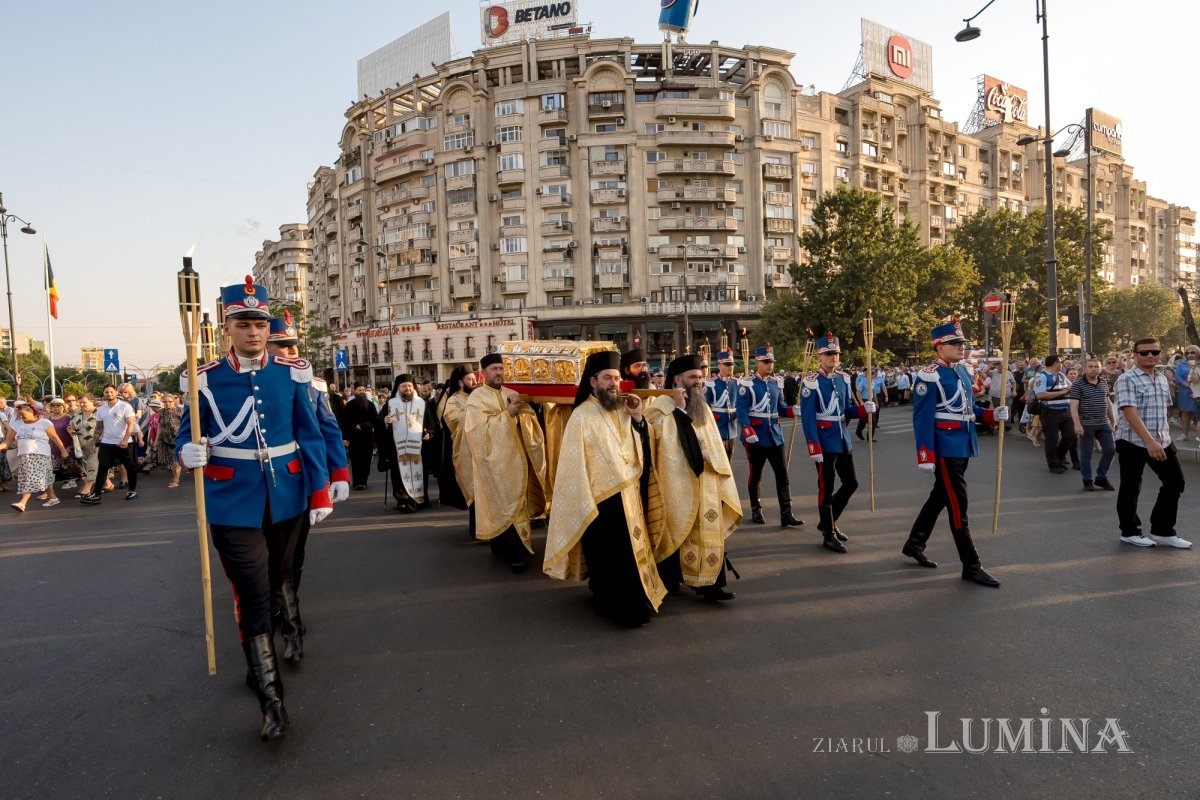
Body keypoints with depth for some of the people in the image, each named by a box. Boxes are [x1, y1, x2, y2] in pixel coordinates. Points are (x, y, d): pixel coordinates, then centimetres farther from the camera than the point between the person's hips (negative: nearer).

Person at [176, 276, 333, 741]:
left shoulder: (292, 374, -2)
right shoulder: (206, 379, -5)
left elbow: (311, 436, 1)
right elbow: (188, 434, 2)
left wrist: (320, 493, -2)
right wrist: (188, 452, -22)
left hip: (286, 500, 3)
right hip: (233, 504, -2)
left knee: (276, 583, 19)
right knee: (253, 596, -4)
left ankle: (259, 657, 47)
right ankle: (271, 698, 6)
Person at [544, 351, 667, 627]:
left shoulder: (622, 411, 5)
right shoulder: (581, 416, -13)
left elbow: (643, 449, 7)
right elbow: (575, 465, -13)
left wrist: (638, 418, -7)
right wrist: (587, 506, -14)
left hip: (629, 497, 6)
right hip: (602, 501, -6)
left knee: (632, 554, 17)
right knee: (610, 562, 5)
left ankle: (634, 601, 34)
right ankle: (617, 608, 20)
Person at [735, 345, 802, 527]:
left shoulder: (776, 384, 13)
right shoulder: (747, 383, -7)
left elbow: (780, 407, 15)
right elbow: (742, 410, -13)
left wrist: (793, 410, -7)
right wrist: (748, 432, -25)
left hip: (775, 435, 5)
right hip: (756, 436, -5)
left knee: (782, 474, 0)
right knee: (756, 475, 7)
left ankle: (786, 515, 2)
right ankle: (756, 511, 23)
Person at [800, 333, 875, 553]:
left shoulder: (844, 379, 9)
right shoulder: (811, 381, -13)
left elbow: (847, 410, 16)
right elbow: (807, 418, -17)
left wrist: (863, 408, -6)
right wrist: (814, 448, -21)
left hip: (843, 439, 7)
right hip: (824, 441, -7)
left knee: (851, 483, 12)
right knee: (826, 488, 1)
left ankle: (827, 521, 31)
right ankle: (828, 535, 13)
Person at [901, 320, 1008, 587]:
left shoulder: (962, 371, 12)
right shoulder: (929, 376, -15)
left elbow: (967, 408, 19)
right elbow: (922, 419, -18)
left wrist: (993, 414, 1)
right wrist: (925, 456, -21)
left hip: (962, 447, 9)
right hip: (945, 449, -9)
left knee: (939, 498, 18)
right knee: (958, 505, -3)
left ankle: (914, 544, 33)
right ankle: (971, 566, 5)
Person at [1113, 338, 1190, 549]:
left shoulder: (1162, 379, 12)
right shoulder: (1127, 379, -12)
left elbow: (1163, 412, 20)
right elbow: (1130, 413, -22)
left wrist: (1165, 437, 17)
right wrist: (1150, 441, -29)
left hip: (1162, 442, 7)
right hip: (1133, 442, -7)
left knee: (1175, 482, 8)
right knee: (1131, 488, 4)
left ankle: (1162, 530, 20)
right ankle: (1129, 532, 18)